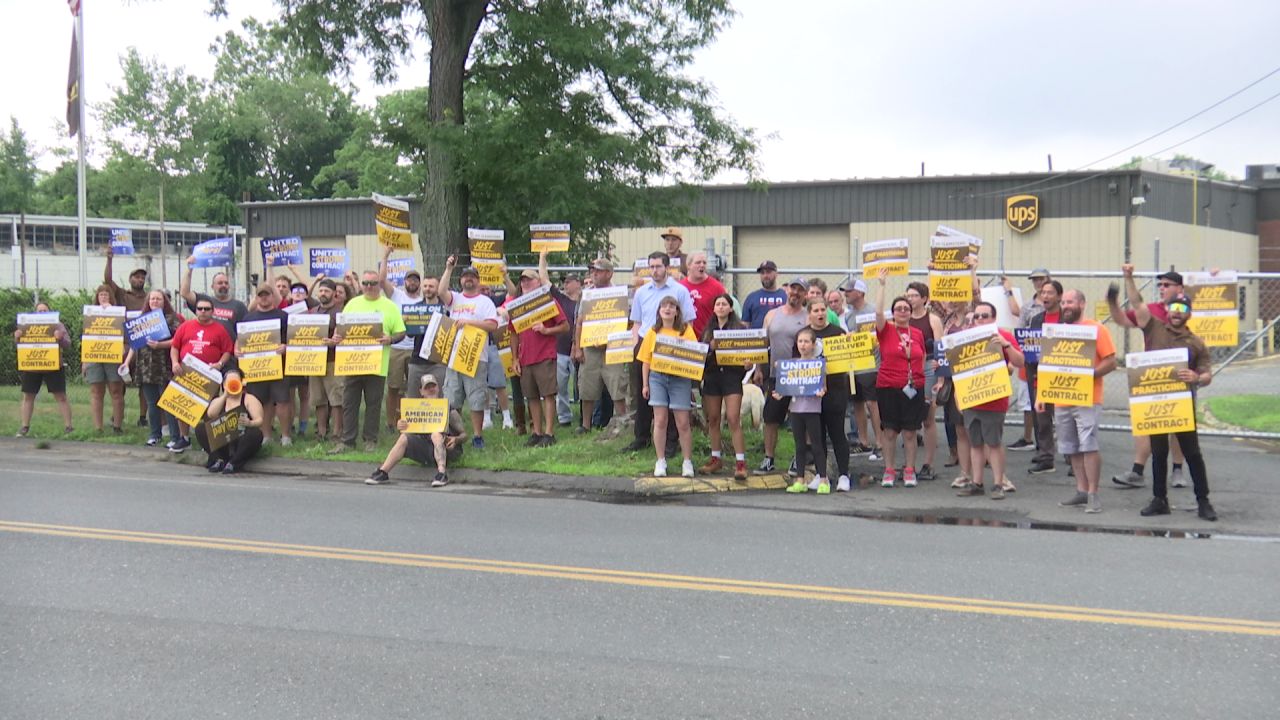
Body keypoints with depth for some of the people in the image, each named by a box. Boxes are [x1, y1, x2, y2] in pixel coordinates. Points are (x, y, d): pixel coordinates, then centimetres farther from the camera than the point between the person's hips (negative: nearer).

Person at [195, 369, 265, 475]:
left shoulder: (249, 399, 10)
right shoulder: (219, 400, 18)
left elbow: (260, 421, -4)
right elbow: (210, 415, -4)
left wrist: (249, 423, -28)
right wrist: (225, 396, -9)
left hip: (242, 442, -3)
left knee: (255, 433, -33)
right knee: (200, 428, -16)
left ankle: (233, 463, -26)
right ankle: (219, 460, -20)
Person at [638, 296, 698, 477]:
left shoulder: (686, 330, 3)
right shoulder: (653, 332, 8)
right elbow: (646, 360, 9)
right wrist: (645, 384, 5)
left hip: (680, 379, -1)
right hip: (657, 377, 2)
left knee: (683, 423, 0)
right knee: (660, 421, 1)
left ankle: (687, 462, 11)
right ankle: (660, 462, 9)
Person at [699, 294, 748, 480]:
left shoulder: (739, 328, 1)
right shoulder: (708, 330, 12)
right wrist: (710, 348, -10)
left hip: (731, 376, -4)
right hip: (711, 376, 4)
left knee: (733, 420, -10)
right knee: (713, 419, 9)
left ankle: (740, 462, -10)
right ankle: (716, 458, 20)